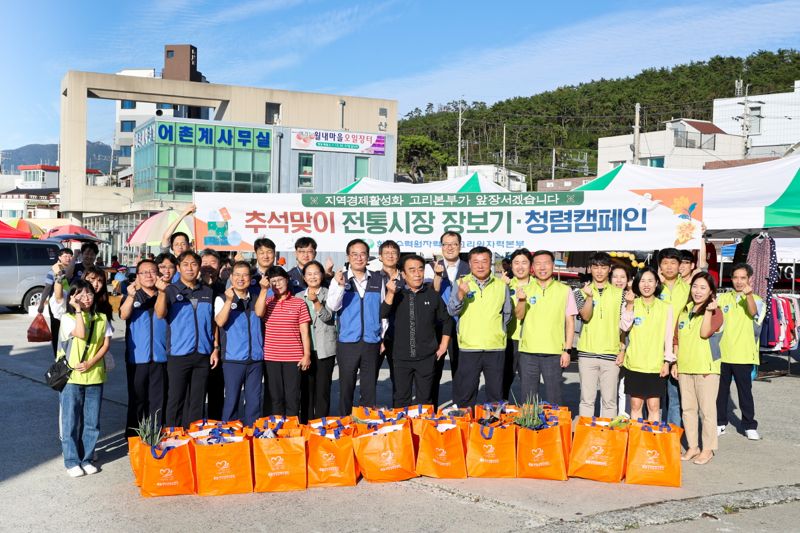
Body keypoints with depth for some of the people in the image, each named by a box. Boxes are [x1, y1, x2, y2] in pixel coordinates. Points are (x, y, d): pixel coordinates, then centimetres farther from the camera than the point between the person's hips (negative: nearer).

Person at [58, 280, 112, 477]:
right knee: (71, 421, 2)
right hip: (71, 377, -3)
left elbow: (106, 343, 2)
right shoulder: (67, 318, -4)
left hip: (95, 377, 3)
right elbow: (81, 334, -20)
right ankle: (72, 461, 12)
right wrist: (78, 310, -14)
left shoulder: (101, 319, 8)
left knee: (92, 422, 8)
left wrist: (90, 363, -10)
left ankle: (86, 458, 20)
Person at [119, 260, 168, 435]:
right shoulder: (131, 295, 6)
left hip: (160, 356, 1)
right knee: (136, 399, 7)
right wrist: (131, 296, -30)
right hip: (137, 356, -1)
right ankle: (133, 436, 15)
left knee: (158, 400, 2)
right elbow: (124, 315, -12)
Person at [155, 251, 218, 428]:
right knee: (176, 400, 1)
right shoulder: (171, 291, -1)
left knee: (197, 401, 9)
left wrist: (216, 348, 6)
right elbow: (160, 314, -17)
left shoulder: (208, 292, 10)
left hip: (203, 354, 3)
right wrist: (162, 292, -34)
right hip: (178, 354, -3)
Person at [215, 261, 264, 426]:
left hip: (256, 358, 3)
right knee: (231, 400, 1)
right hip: (233, 359, -3)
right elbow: (220, 321, -14)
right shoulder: (222, 298, 0)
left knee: (254, 401, 7)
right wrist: (229, 300, -26)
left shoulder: (257, 296, 11)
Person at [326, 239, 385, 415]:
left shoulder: (378, 280, 6)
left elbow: (384, 310, 10)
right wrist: (341, 286, -27)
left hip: (372, 342, 1)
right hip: (347, 342, -1)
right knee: (346, 388, 7)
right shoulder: (340, 279, 1)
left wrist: (383, 337, 6)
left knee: (370, 389, 7)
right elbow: (332, 306, -11)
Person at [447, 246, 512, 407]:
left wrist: (496, 331, 9)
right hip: (468, 347, -2)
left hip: (495, 347, 2)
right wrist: (461, 295, -24)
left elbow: (507, 314, 17)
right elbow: (452, 311, -8)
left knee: (496, 393, 9)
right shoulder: (461, 284, 3)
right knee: (464, 394, 1)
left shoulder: (501, 285, 8)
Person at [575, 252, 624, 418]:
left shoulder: (619, 293, 8)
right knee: (587, 399, 3)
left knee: (609, 400, 4)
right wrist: (589, 296, -24)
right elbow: (586, 317, -8)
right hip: (587, 353, 0)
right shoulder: (583, 292, 6)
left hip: (611, 354, 0)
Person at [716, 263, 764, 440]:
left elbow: (753, 312, -26)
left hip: (743, 354, -3)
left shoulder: (755, 300, -3)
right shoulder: (723, 298, 6)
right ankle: (720, 423, 22)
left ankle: (749, 426, 16)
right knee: (721, 390, 10)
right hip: (722, 353, 3)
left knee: (745, 391, 4)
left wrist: (749, 294, -44)